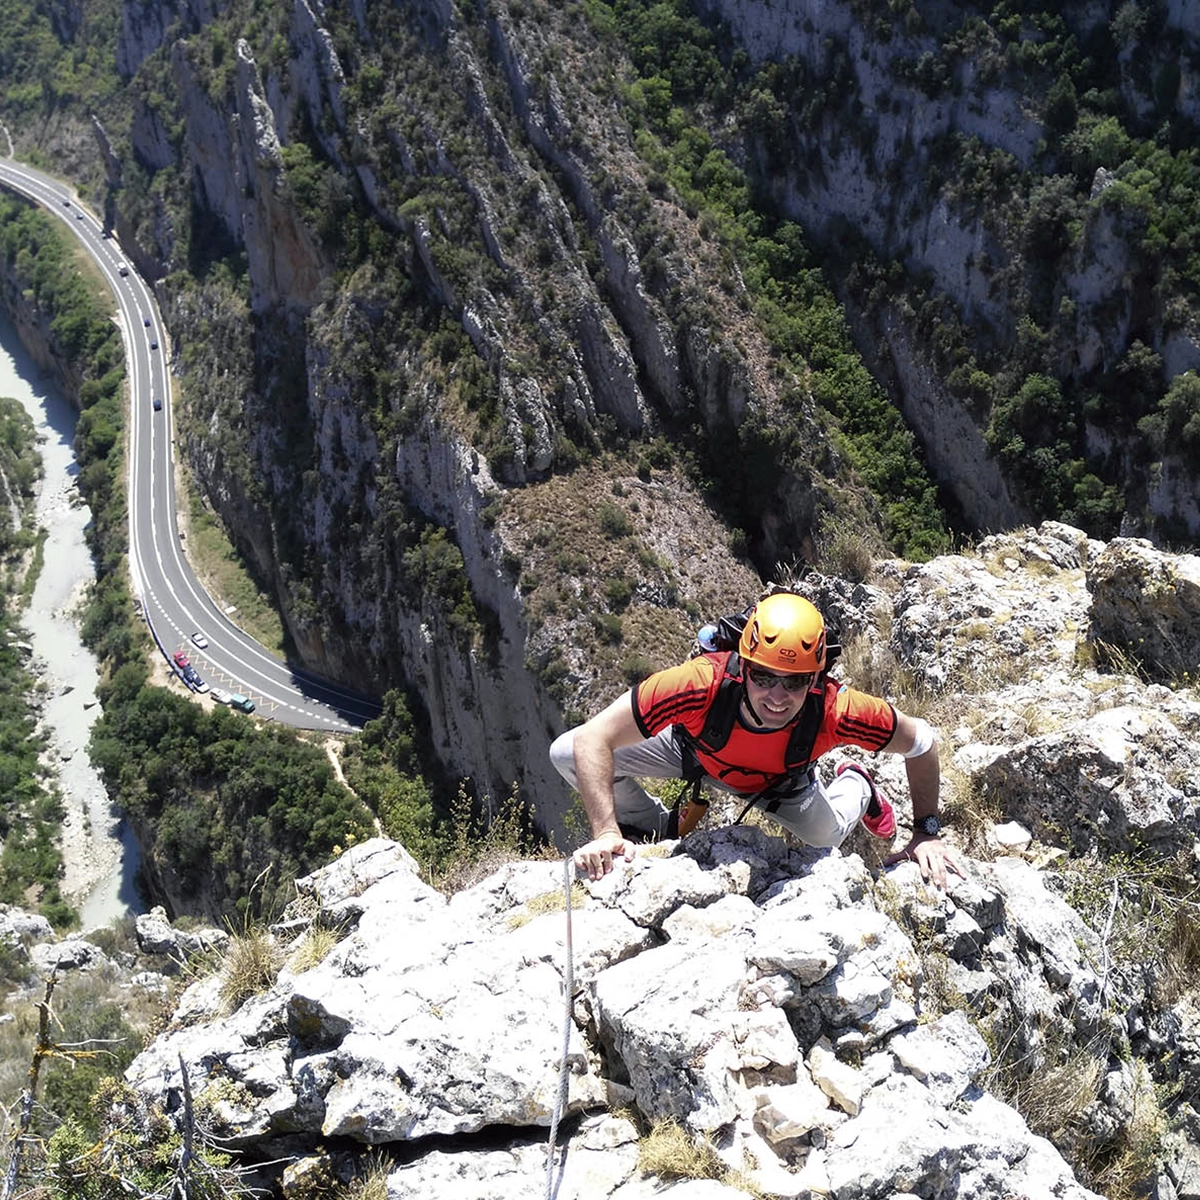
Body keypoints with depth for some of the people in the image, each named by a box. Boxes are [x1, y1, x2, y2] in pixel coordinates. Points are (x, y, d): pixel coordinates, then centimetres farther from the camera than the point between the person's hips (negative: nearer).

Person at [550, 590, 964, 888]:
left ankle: (856, 787, 29)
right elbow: (592, 739, -41)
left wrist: (926, 833, -17)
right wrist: (606, 833, -47)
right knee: (566, 754, -17)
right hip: (695, 750, -1)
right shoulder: (703, 683, -46)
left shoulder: (834, 710, -41)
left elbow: (921, 742, -22)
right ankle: (658, 830, 12)